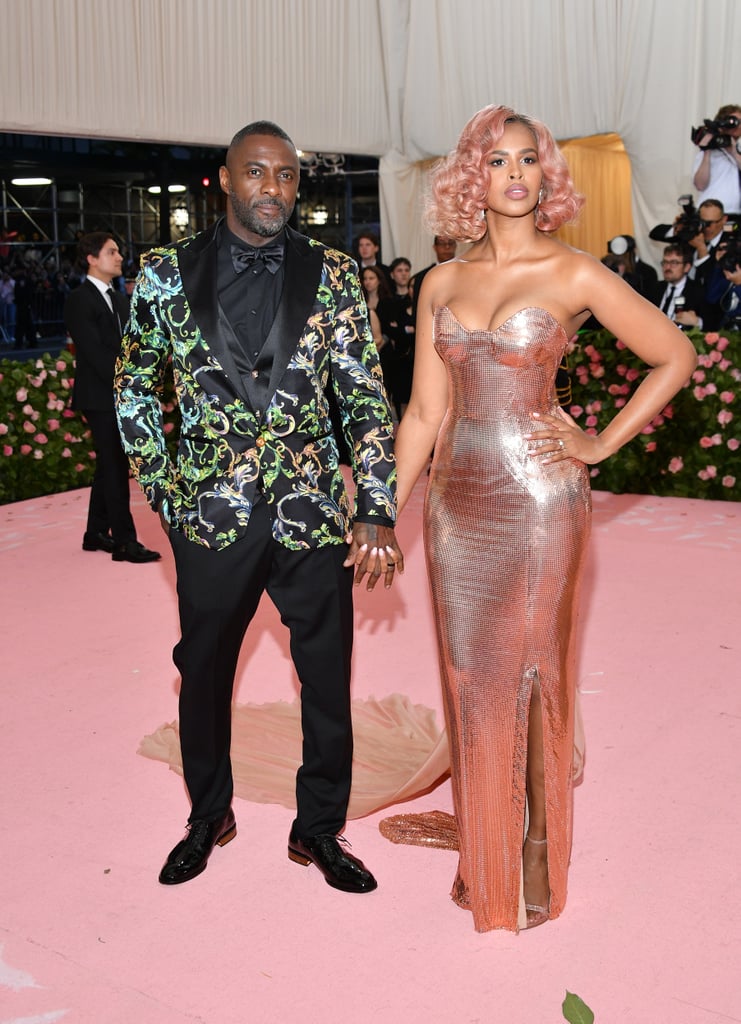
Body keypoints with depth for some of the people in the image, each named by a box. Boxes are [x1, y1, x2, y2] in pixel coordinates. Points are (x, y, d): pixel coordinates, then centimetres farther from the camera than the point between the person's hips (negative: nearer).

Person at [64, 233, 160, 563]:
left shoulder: (120, 300, 17)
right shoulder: (79, 299, -9)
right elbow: (95, 351, -16)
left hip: (121, 396, 8)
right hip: (100, 397, -8)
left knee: (109, 467, 12)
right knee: (115, 468, -8)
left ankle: (96, 533, 21)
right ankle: (124, 542, -4)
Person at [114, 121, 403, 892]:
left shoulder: (331, 274, 0)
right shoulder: (167, 272, 0)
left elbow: (366, 397, -2)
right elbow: (132, 389, 10)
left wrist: (376, 512, -9)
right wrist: (162, 489, 3)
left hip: (313, 514, 0)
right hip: (212, 516, 0)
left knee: (328, 679, 8)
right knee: (203, 675, 15)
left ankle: (319, 828, 30)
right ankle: (208, 818, 39)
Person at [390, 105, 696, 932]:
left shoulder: (575, 276, -4)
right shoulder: (443, 284, 7)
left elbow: (675, 357, 1)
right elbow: (424, 412, 7)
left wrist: (602, 444, -4)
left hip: (539, 500, -4)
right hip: (457, 503, 4)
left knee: (534, 676, 6)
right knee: (470, 678, 11)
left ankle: (538, 850, 24)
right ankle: (481, 853, 28)